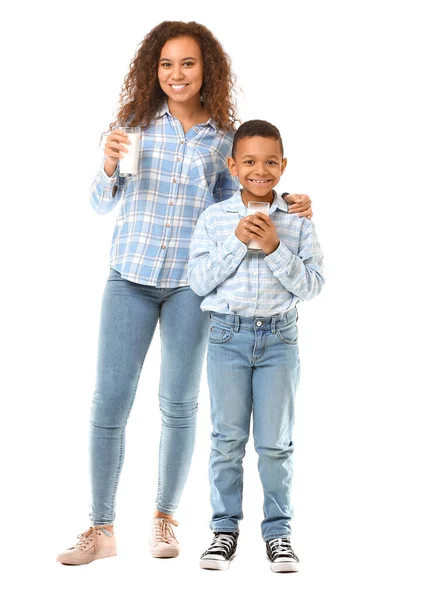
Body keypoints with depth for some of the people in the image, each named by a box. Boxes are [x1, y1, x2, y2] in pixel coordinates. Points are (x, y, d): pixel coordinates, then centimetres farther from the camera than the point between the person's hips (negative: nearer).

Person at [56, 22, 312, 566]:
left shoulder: (223, 138, 6)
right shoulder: (135, 122, 4)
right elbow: (102, 204, 7)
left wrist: (284, 208, 1)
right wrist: (110, 167, -12)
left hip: (192, 282, 1)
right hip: (130, 277, 0)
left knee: (179, 404, 8)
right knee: (108, 403, -2)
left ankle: (165, 518, 25)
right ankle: (101, 529, 10)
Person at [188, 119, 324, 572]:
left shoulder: (297, 221, 1)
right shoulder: (214, 218, 1)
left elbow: (311, 285, -3)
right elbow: (199, 281, -5)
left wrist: (275, 249, -15)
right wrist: (236, 241, -15)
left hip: (279, 336, 0)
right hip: (228, 335, 0)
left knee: (275, 443, 4)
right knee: (228, 439, 6)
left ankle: (277, 531, 15)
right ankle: (224, 528, 16)